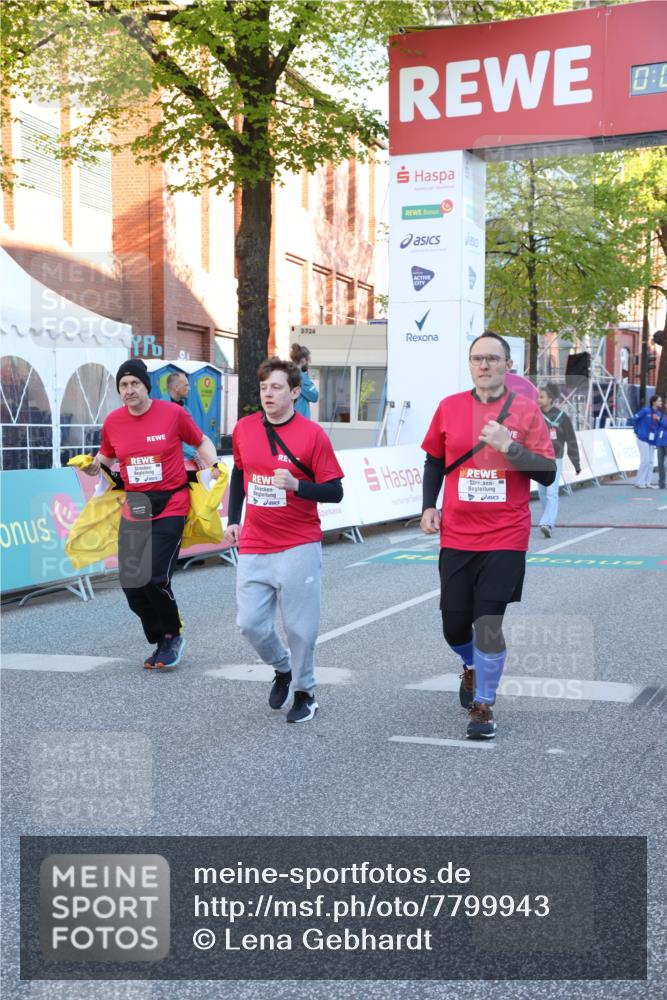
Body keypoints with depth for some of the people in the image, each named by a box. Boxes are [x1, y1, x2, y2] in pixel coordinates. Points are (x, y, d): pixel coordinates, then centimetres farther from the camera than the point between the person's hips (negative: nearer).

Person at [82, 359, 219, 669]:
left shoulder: (172, 413, -6)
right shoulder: (113, 422, 4)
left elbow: (201, 443, 8)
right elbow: (106, 457, 19)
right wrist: (93, 465, -2)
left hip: (170, 506, -4)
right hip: (134, 508, 5)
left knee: (155, 579, -13)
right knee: (130, 582, 1)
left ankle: (172, 635, 14)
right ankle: (162, 642, 21)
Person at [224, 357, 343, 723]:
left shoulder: (312, 435, -9)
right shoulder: (244, 429, 4)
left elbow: (334, 492, -8)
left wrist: (296, 485, -24)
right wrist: (233, 520, 16)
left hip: (299, 547, -4)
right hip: (254, 547, 4)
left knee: (299, 627, 0)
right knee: (250, 623, 2)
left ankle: (304, 692, 22)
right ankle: (282, 668, 32)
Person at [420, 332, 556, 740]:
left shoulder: (527, 410, -4)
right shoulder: (449, 408, 3)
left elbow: (548, 474, -8)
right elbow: (435, 461, 17)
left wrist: (509, 446, -21)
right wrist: (429, 506, 5)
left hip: (505, 538, -3)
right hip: (456, 538, 3)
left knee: (489, 623, -9)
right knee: (455, 627, 7)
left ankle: (483, 705, 9)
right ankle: (472, 668, 41)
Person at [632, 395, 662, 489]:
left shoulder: (659, 413, 7)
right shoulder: (646, 410, -10)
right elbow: (635, 419, -4)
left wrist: (659, 420, -7)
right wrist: (637, 432, -2)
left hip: (652, 441, 6)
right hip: (643, 439, -6)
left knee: (650, 462, 8)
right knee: (645, 461, -7)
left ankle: (647, 482, 15)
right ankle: (639, 482, 3)